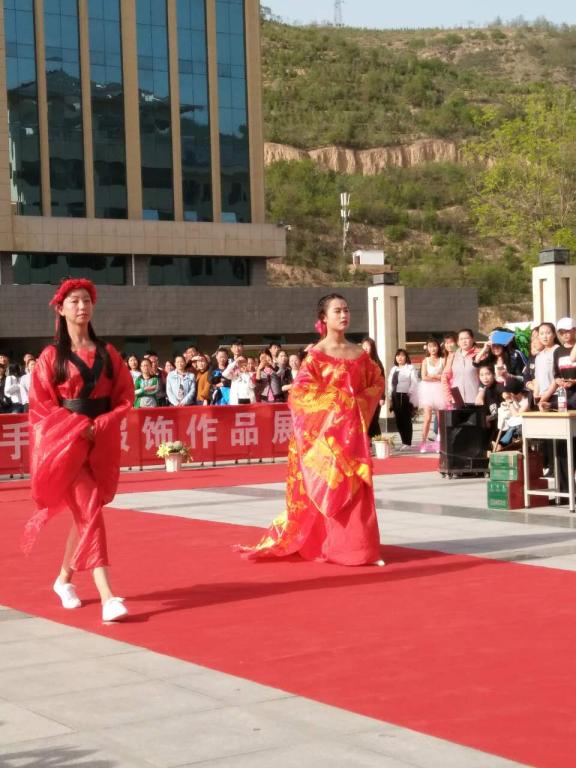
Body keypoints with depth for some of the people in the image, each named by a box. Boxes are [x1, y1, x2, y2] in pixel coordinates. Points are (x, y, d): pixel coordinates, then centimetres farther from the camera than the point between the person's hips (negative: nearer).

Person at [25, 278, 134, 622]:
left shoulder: (107, 352, 9)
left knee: (84, 513, 11)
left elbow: (125, 395, 6)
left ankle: (65, 579, 32)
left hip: (102, 443, 4)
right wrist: (78, 427, -15)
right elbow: (41, 405, -4)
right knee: (90, 512, -13)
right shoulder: (52, 356, -1)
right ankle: (108, 596, -19)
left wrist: (102, 425, -10)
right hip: (66, 443, -4)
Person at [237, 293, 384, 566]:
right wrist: (335, 400, -13)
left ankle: (361, 547, 8)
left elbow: (377, 381, 18)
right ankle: (334, 546, 4)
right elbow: (300, 392, -12)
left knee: (356, 488, 4)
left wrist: (361, 401, 3)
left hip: (353, 429, 5)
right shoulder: (316, 355, -6)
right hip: (327, 429, -5)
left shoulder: (358, 353, 9)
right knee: (330, 487, -3)